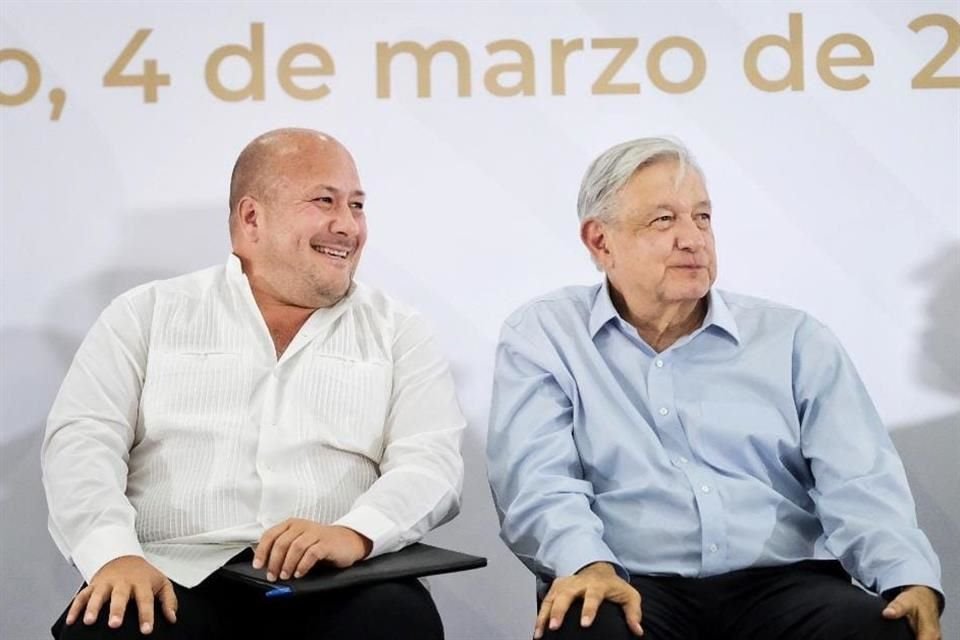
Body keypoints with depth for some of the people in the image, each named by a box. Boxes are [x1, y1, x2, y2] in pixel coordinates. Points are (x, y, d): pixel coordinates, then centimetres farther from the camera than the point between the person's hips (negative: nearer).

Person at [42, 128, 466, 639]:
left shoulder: (399, 333, 12)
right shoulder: (147, 314, 12)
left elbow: (433, 462, 0)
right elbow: (83, 439, 2)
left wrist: (356, 533, -22)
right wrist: (114, 551, -18)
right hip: (177, 578, 0)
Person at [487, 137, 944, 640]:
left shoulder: (795, 340, 12)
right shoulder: (543, 336, 8)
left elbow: (859, 484, 2)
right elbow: (536, 479, -6)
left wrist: (911, 580, -18)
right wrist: (588, 564, -27)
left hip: (781, 585, 2)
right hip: (631, 589, -1)